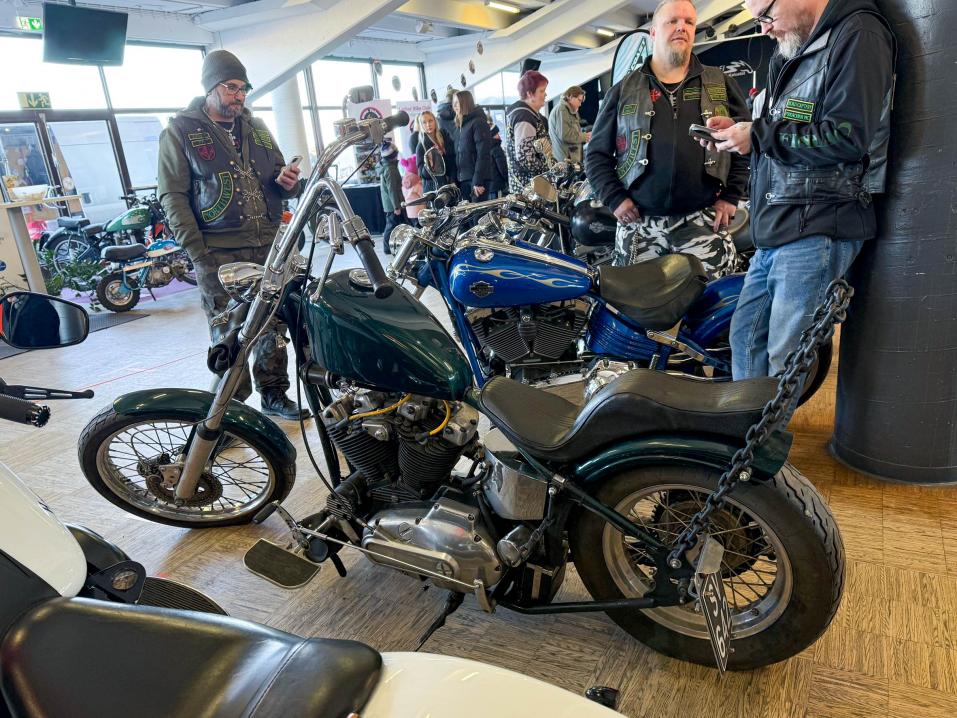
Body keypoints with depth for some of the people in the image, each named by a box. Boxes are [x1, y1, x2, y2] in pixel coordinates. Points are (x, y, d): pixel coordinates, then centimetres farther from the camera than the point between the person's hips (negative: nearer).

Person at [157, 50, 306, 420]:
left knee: (273, 325, 10)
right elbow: (173, 195, -4)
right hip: (219, 253, -5)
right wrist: (197, 251, -13)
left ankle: (274, 393, 24)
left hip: (268, 246, 5)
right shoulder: (181, 131, 2)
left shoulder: (255, 127, 17)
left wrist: (286, 182, -1)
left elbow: (277, 177, 25)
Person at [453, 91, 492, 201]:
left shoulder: (478, 122, -6)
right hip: (463, 179, 8)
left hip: (476, 179, -8)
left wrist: (478, 181, -21)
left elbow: (483, 154, -14)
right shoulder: (462, 125, 18)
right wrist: (456, 179, 10)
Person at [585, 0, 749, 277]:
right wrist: (615, 199, -2)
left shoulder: (720, 85, 13)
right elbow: (597, 153, 10)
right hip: (639, 225, 0)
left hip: (705, 224, 1)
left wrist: (731, 196, 3)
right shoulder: (624, 90, 10)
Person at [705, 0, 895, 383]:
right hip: (773, 235, 10)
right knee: (745, 337, 13)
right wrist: (740, 130, 10)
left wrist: (758, 136, -12)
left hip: (816, 233, -9)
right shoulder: (795, 53, 21)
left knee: (786, 360, -7)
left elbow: (845, 138, -19)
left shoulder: (858, 35, -8)